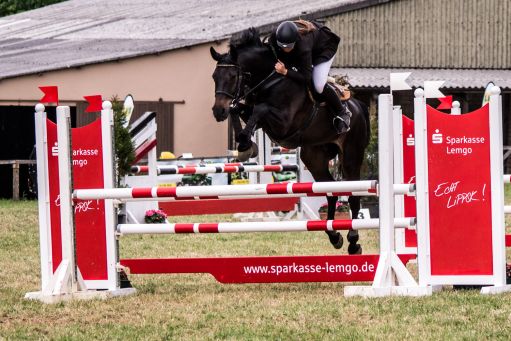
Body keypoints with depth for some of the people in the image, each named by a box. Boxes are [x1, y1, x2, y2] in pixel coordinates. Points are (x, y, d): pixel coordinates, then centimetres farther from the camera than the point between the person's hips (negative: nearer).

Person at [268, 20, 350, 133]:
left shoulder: (303, 45, -46)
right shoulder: (274, 37, -31)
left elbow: (306, 78, -43)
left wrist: (286, 72, -54)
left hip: (325, 47, -7)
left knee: (319, 86, -20)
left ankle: (342, 113, 3)